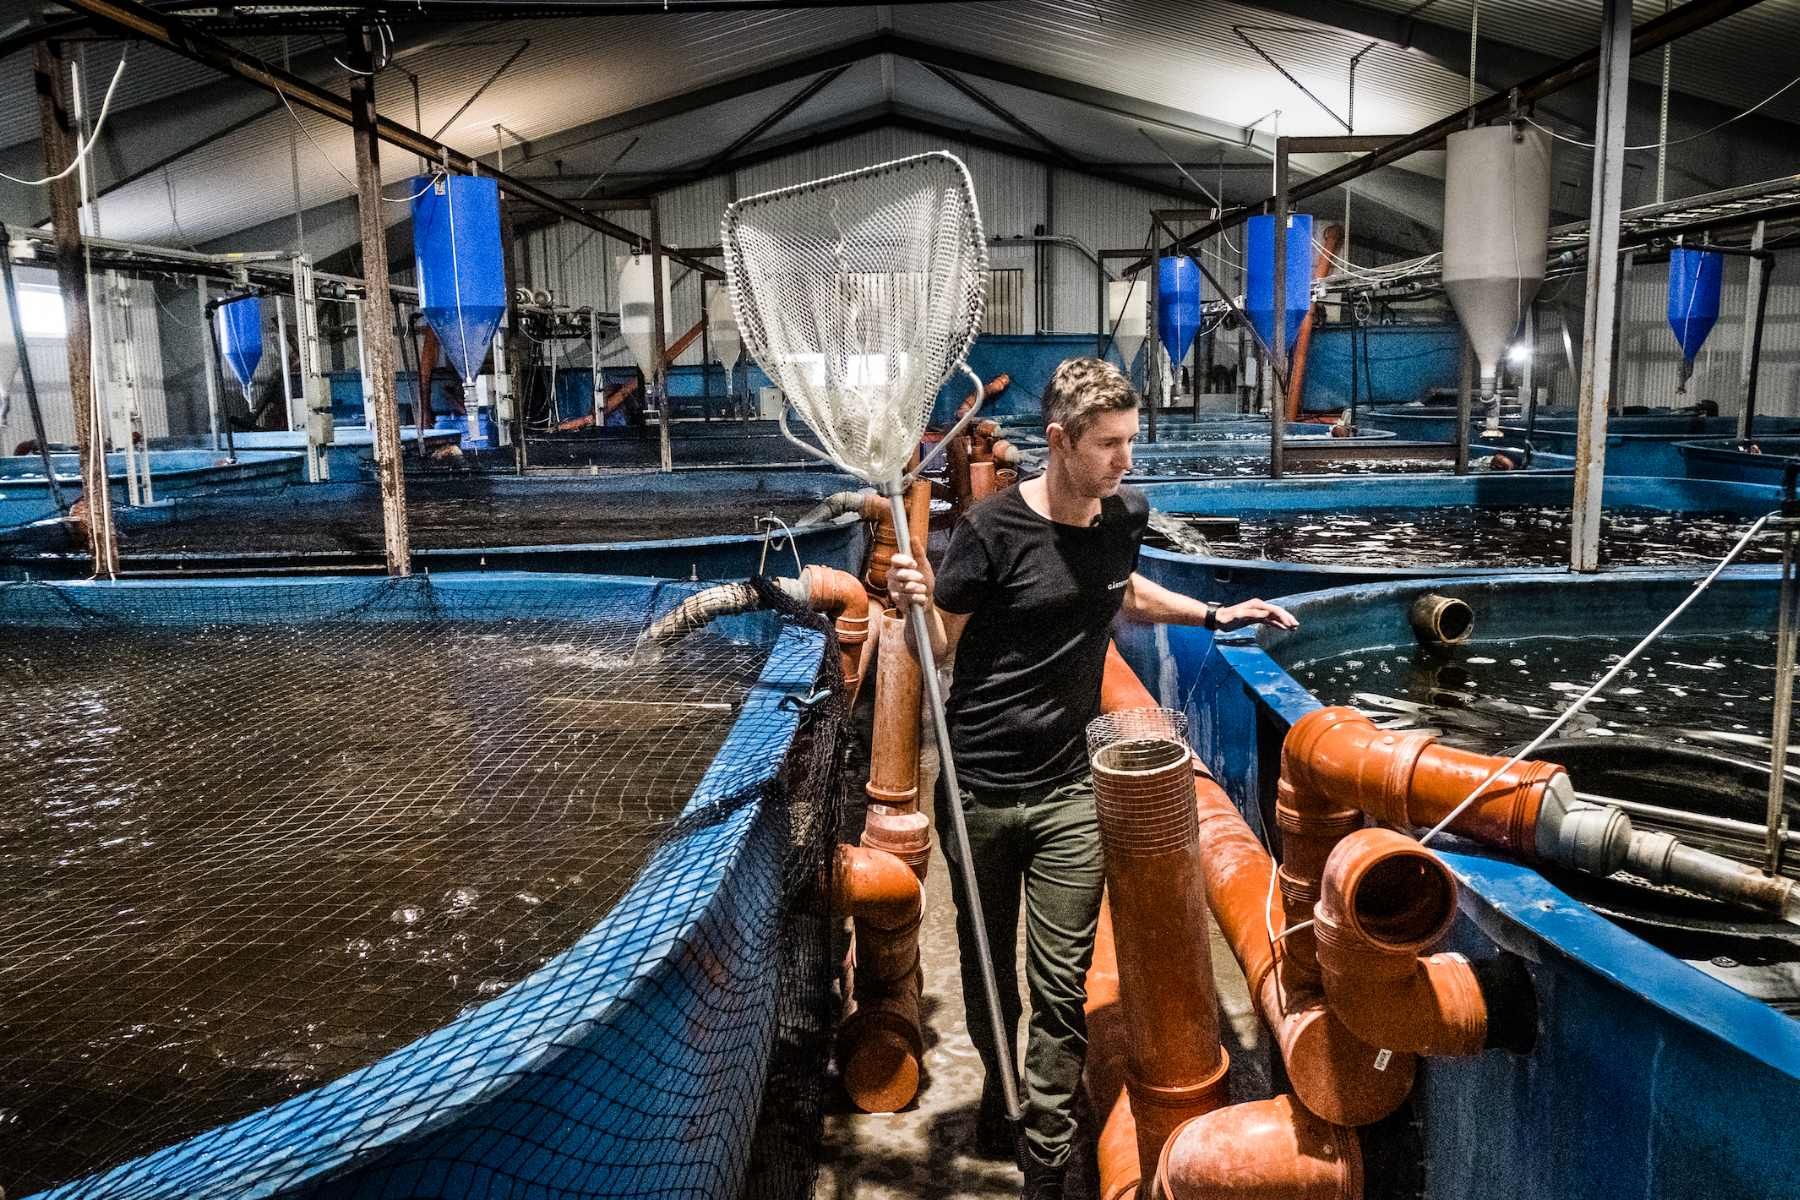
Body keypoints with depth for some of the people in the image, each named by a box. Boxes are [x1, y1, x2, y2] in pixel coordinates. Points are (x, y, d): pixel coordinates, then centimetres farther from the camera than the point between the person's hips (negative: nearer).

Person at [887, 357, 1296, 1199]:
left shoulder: (1125, 517, 1)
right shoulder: (994, 528, -14)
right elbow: (940, 649, -7)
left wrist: (1216, 615, 18)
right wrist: (913, 606, -26)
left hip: (1069, 791, 3)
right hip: (977, 789, -2)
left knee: (1062, 988, 2)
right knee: (985, 966, 17)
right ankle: (998, 1086, 45)